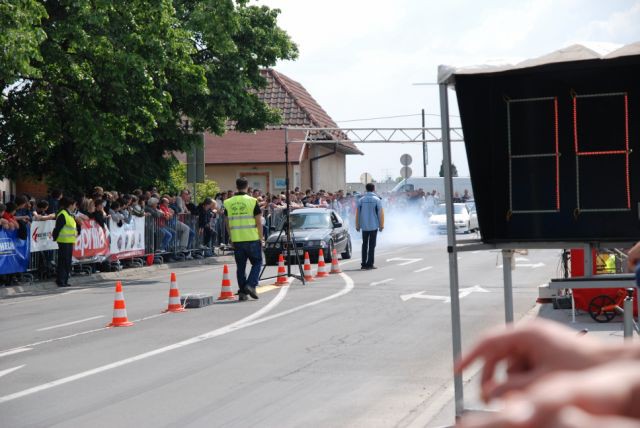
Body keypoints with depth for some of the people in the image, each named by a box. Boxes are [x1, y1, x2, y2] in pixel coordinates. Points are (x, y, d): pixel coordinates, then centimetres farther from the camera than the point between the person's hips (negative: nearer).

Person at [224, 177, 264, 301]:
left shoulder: (228, 203, 4)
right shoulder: (252, 201, -6)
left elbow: (227, 223, 9)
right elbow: (259, 222, -4)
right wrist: (261, 237, 5)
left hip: (236, 240, 3)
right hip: (252, 239, -3)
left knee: (240, 266, 10)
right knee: (257, 263, 10)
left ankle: (242, 291, 9)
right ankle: (251, 284, -7)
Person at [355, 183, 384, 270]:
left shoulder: (361, 200, 1)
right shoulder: (377, 200, -5)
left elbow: (357, 213, 3)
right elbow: (381, 213, -5)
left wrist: (357, 225, 10)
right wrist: (381, 225, 3)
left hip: (364, 226, 2)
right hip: (374, 226, -2)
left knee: (364, 245, 13)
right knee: (372, 245, 1)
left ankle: (364, 263, 12)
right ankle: (370, 264, -3)